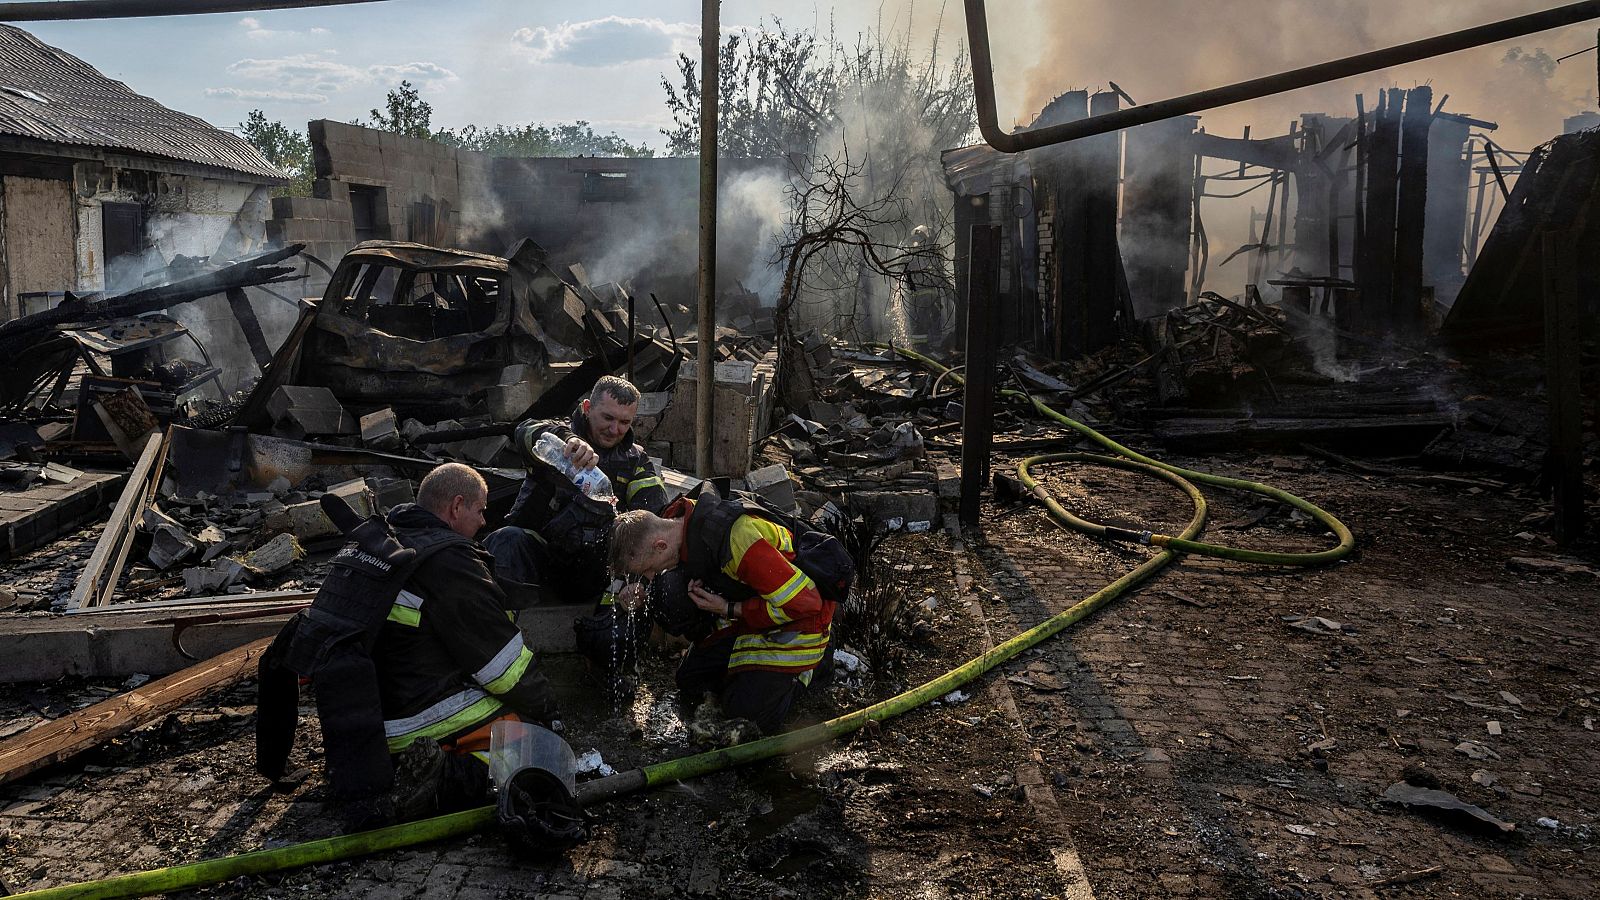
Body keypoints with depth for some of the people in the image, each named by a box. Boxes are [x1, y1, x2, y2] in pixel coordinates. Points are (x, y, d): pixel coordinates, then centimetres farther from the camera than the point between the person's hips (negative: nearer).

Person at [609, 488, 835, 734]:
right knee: (690, 682, 8)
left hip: (798, 619, -8)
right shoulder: (675, 522, -12)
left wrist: (730, 610, -24)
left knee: (744, 713, -13)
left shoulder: (736, 539, -39)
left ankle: (814, 661, 9)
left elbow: (802, 602, -33)